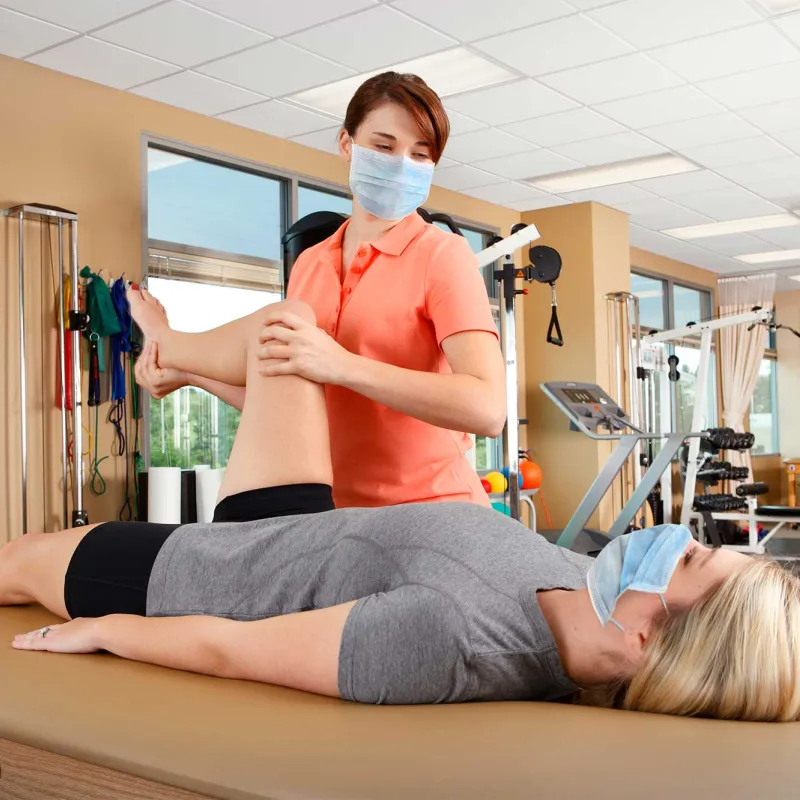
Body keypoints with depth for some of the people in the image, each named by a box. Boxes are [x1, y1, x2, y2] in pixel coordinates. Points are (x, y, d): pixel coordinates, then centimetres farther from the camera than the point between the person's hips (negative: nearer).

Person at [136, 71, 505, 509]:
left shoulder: (442, 254, -9)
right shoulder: (309, 264, 8)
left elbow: (487, 408, -23)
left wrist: (342, 365, -28)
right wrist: (188, 372, 10)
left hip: (430, 512, -5)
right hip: (334, 509, 5)